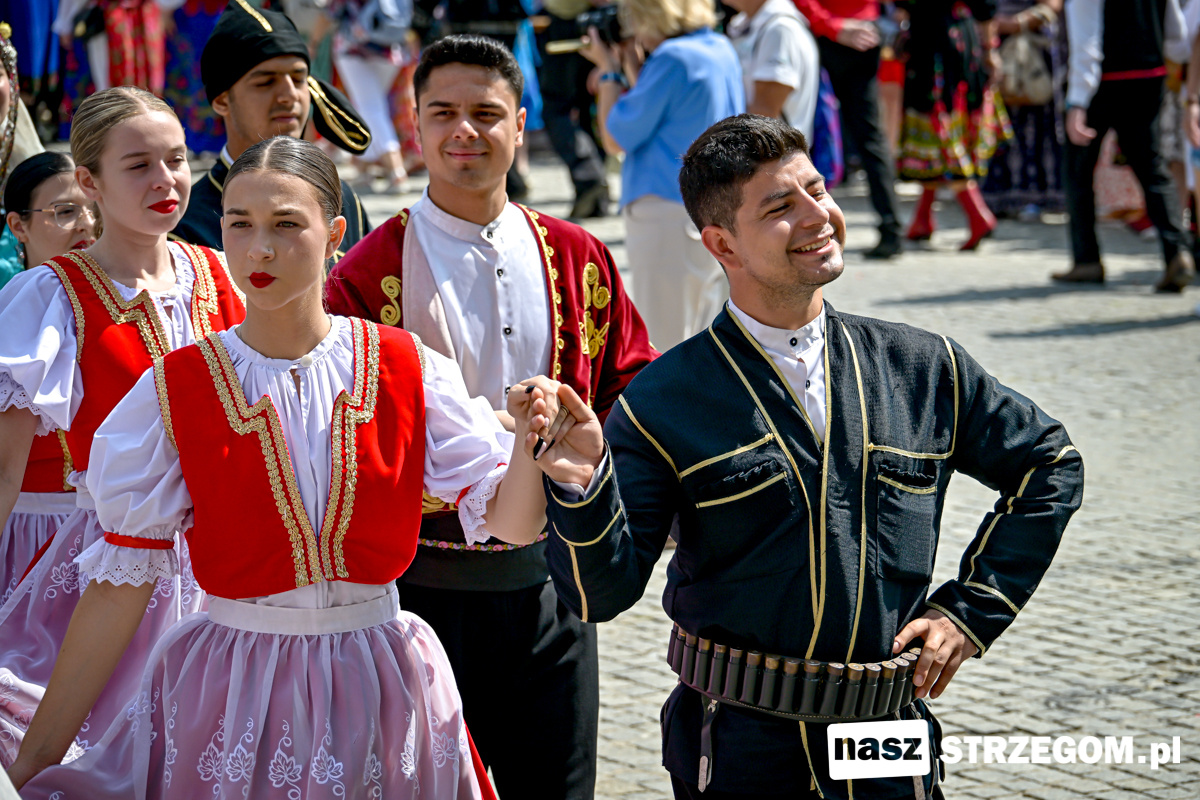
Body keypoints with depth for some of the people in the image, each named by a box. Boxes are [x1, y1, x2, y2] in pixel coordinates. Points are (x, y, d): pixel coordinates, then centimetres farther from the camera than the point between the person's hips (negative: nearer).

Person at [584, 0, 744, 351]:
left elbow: (616, 138, -9)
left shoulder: (673, 59, -16)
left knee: (664, 346, -4)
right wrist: (633, 66, 14)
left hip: (669, 213, -9)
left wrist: (610, 70, 1)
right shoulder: (722, 50, 10)